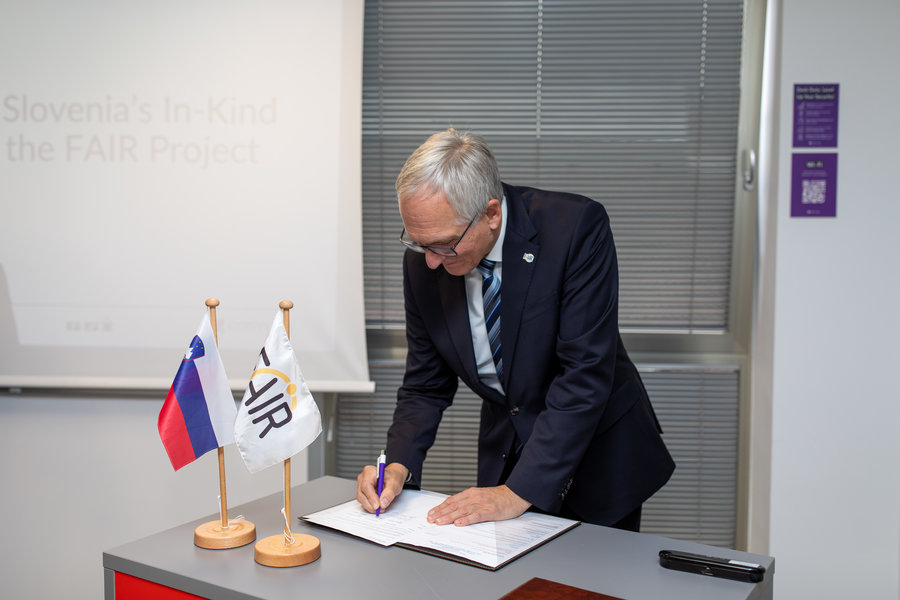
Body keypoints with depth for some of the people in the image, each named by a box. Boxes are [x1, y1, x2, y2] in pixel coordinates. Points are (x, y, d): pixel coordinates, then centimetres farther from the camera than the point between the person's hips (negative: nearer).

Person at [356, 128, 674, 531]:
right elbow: (426, 384, -1)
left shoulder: (577, 227, -26)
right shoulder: (424, 261, -11)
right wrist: (399, 465, -18)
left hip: (600, 452, -3)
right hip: (505, 452, 4)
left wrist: (520, 491, -30)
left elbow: (585, 374, -28)